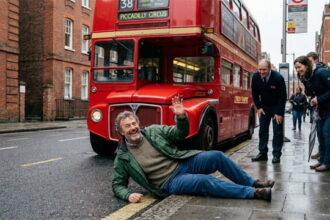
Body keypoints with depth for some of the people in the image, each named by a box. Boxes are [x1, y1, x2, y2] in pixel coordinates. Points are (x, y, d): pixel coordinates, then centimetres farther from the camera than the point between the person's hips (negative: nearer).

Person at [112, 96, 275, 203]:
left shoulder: (153, 130, 3)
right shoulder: (122, 157, -4)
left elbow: (180, 134, 8)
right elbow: (118, 185, 1)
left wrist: (181, 117, -13)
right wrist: (128, 195, -21)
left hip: (183, 162, 5)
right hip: (170, 182, -4)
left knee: (216, 156, -15)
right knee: (204, 181, -30)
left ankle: (252, 183, 2)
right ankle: (254, 193, -23)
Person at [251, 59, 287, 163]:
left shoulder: (278, 77, -25)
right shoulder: (255, 77, -14)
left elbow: (283, 96, -19)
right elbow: (255, 93, 2)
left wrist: (279, 113, -19)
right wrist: (258, 107, -2)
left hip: (276, 107, -4)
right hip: (264, 107, 4)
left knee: (278, 131, -3)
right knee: (263, 130, 5)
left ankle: (276, 155, 3)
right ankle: (262, 153, 11)